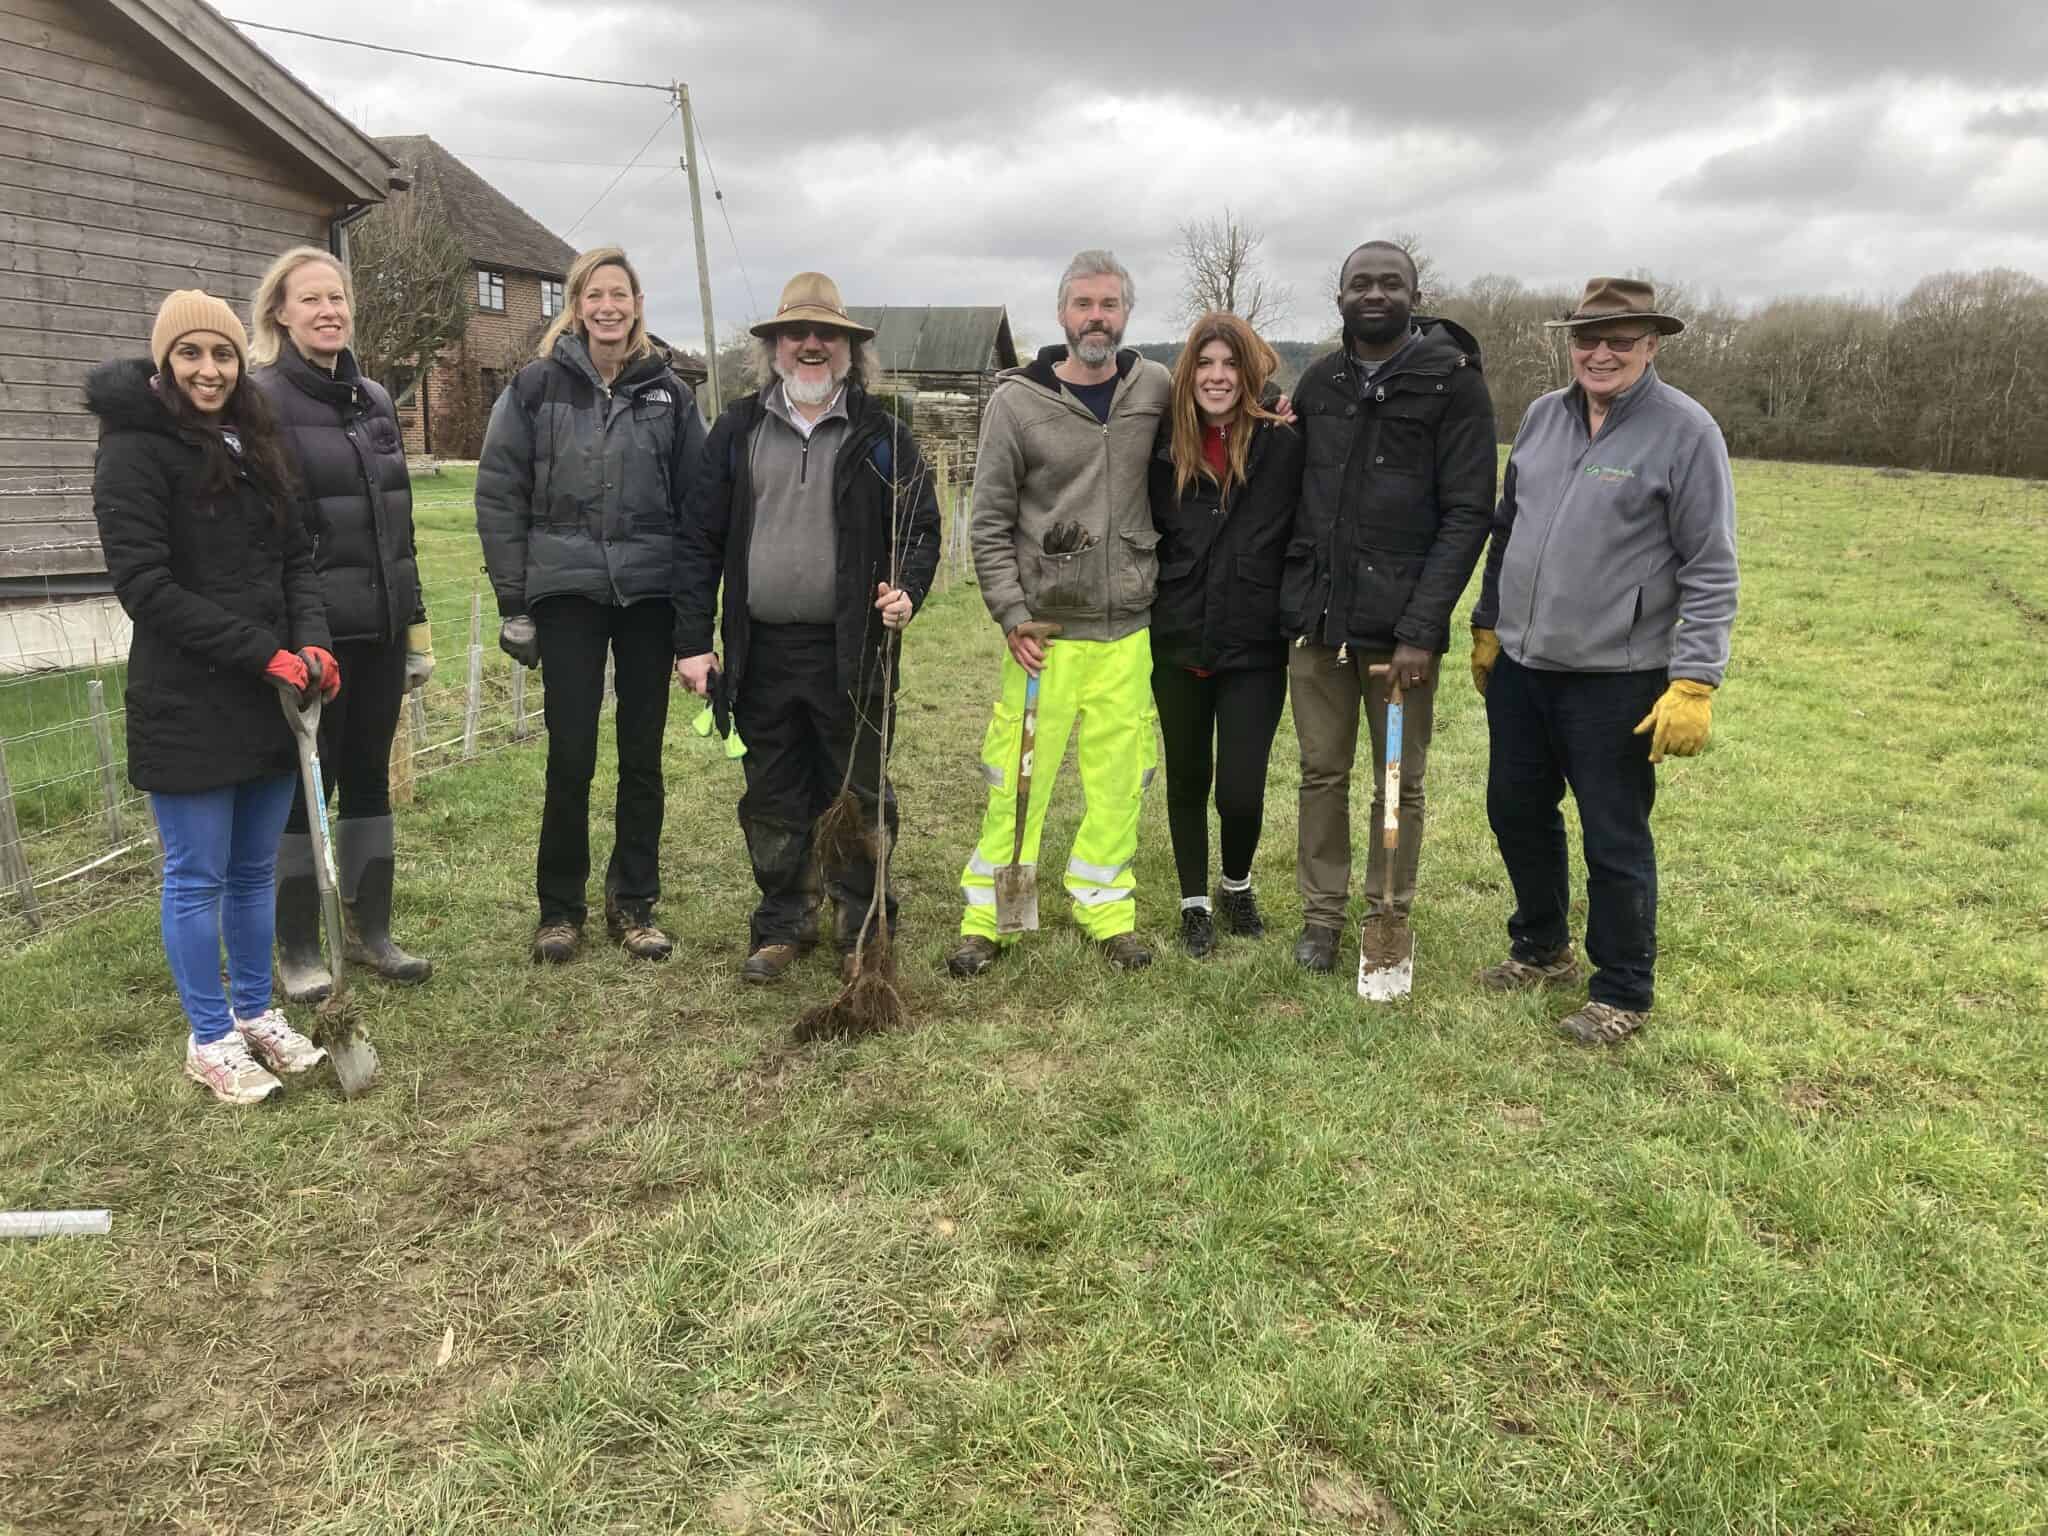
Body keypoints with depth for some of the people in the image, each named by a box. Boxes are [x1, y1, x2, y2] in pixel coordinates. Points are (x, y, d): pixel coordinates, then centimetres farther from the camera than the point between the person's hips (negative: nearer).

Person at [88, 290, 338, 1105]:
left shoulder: (255, 448, 13)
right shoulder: (135, 452, -8)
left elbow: (297, 559, 12)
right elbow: (145, 585, -13)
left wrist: (311, 643, -6)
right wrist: (263, 653, -17)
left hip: (268, 699, 6)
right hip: (185, 706, -6)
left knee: (255, 870, 14)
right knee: (197, 877, 4)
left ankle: (254, 1012, 29)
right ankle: (209, 1038, 18)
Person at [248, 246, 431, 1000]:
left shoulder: (374, 399, 13)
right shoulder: (259, 401, -7)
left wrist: (416, 622, 15)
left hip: (379, 626, 6)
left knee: (370, 776, 13)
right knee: (302, 784, 3)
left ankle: (369, 929, 25)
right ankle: (298, 947, 16)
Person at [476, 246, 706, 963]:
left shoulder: (668, 392, 7)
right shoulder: (536, 385, 2)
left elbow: (695, 499, 8)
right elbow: (499, 496, 1)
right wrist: (513, 603, -3)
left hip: (650, 591, 2)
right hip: (567, 589, -2)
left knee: (643, 756, 7)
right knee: (570, 757, 0)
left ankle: (633, 904, 20)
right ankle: (559, 907, 16)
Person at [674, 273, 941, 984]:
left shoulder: (879, 436, 2)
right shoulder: (737, 430, 7)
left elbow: (921, 527, 5)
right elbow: (701, 539, 6)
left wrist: (907, 589, -16)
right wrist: (692, 640, 0)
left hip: (852, 651, -2)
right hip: (761, 652, 2)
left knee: (858, 797, 7)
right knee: (771, 799, 12)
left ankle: (864, 930, 22)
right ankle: (781, 925, 27)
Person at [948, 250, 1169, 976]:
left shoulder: (1157, 390, 5)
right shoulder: (1016, 401, -2)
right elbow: (990, 522, 0)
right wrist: (1012, 615, -6)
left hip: (1128, 630, 2)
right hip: (1043, 629, -2)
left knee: (1120, 779, 5)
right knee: (1018, 778, -1)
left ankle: (1107, 908, 22)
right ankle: (988, 917, 13)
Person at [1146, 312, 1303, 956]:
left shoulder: (1282, 443, -6)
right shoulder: (1168, 446, 2)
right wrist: (1156, 599, 7)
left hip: (1253, 644, -3)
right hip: (1178, 641, 3)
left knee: (1241, 790, -4)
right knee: (1187, 780, 14)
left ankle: (1237, 885, 28)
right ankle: (1194, 902, 32)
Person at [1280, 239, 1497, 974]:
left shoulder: (1453, 384, -5)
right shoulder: (1318, 382, 9)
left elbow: (1468, 515, -10)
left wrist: (1421, 629, -17)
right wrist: (1294, 592, 3)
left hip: (1399, 625, -3)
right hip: (1317, 619, 4)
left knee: (1399, 784, 7)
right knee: (1322, 773, 11)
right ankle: (1321, 914, 23)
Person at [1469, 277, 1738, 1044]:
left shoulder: (1685, 431, -10)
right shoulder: (1542, 416, 7)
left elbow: (1710, 570, -12)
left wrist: (1695, 683, -17)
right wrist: (1488, 625, 16)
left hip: (1616, 678, -6)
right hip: (1520, 665, 6)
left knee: (1615, 839, 4)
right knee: (1516, 809, 17)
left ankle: (1622, 993, 22)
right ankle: (1542, 948, 39)